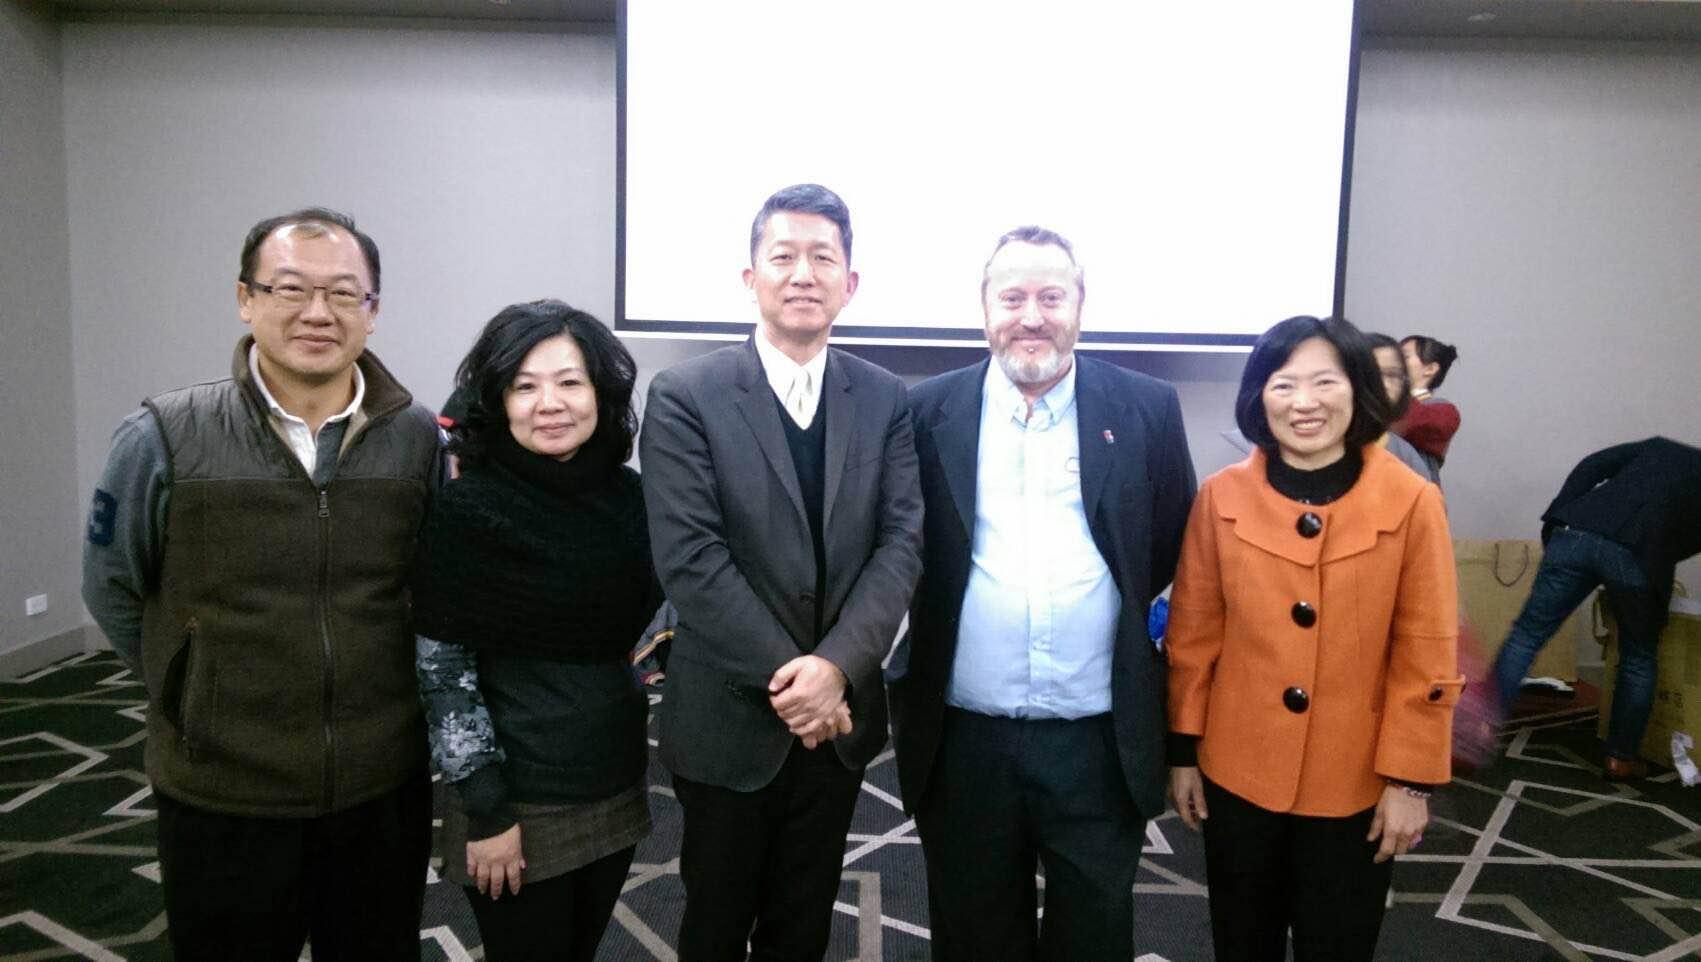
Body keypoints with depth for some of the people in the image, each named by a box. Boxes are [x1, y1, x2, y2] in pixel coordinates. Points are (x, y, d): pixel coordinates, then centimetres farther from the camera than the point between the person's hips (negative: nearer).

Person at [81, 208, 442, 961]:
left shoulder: (418, 438, -5)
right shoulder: (165, 438, -9)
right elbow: (113, 591, 4)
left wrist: (374, 691, 5)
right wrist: (199, 697, 5)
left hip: (386, 787, 2)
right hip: (222, 800, -1)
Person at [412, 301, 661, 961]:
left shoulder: (626, 494, -1)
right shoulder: (469, 509, -15)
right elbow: (441, 669, -13)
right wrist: (486, 809, -13)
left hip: (616, 784, 5)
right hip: (519, 799, -5)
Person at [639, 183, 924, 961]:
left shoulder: (886, 400, 2)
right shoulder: (685, 396, -9)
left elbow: (902, 542, -6)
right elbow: (689, 558, -16)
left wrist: (835, 666, -19)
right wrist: (786, 676, -18)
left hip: (838, 714, 3)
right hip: (729, 717, -2)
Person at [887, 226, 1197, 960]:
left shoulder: (1147, 410, 1)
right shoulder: (929, 412, 1)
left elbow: (1181, 554, 9)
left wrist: (1161, 632, 2)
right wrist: (903, 685, 3)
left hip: (1099, 742, 0)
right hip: (964, 740, 1)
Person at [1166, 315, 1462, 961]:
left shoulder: (1412, 502, -10)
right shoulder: (1221, 497, -6)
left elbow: (1426, 656, -8)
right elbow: (1193, 636, -1)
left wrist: (1411, 779, -7)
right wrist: (1182, 751, 2)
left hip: (1355, 786, -1)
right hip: (1237, 775, 2)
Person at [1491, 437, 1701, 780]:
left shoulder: (1660, 447, 30)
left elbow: (1592, 466, 16)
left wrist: (1557, 520, 12)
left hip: (1576, 535, 2)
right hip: (1638, 557, -2)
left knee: (1527, 634, 7)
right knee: (1639, 660, 19)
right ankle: (1620, 758, 24)